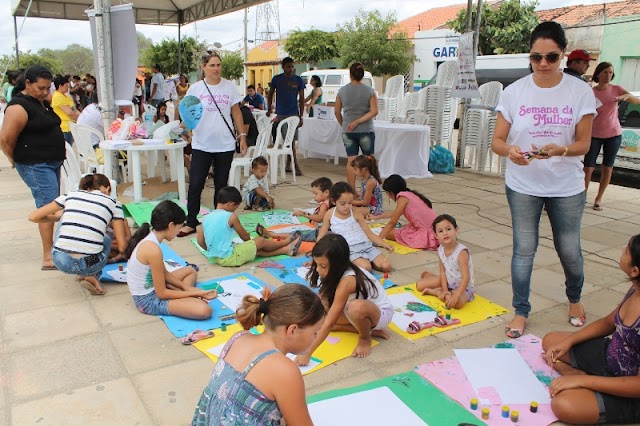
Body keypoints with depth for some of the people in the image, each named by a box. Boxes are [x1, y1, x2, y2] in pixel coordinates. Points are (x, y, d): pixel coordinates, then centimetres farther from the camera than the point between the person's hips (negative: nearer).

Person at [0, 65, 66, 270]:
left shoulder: (42, 102, 13)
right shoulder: (19, 106, -15)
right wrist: (17, 160, -3)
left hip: (52, 162, 9)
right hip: (35, 166, -9)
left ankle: (53, 247, 27)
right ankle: (48, 258, -9)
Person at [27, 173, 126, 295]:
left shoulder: (71, 195, 14)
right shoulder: (113, 203, 8)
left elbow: (33, 217, 17)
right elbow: (122, 247, 4)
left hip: (60, 261, 1)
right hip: (89, 265, -1)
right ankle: (92, 276, 11)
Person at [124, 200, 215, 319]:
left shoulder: (148, 237, 1)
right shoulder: (153, 249, -28)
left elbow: (164, 273, 11)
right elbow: (162, 293, -22)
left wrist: (186, 287, 2)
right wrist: (195, 293, -14)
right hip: (148, 300, -10)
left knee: (191, 270, 25)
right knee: (204, 310, -27)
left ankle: (184, 296, 3)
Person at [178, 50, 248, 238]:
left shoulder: (229, 86, 3)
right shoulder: (195, 88, -1)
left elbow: (236, 112, 8)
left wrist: (242, 136, 4)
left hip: (225, 144, 1)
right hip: (201, 145, -1)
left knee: (221, 185, 11)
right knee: (195, 185, -1)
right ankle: (191, 222, 11)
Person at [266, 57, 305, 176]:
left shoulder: (298, 80, 4)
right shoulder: (276, 79, 2)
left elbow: (301, 98, 5)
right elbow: (270, 94, 13)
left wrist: (301, 116, -1)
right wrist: (269, 109, 4)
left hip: (293, 114, 1)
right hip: (280, 115, -1)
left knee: (291, 141, 2)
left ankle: (288, 165, 14)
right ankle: (296, 166, -2)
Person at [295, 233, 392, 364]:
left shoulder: (347, 281, -34)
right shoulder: (338, 271, -12)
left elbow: (329, 324, -34)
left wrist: (307, 354, -31)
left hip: (381, 313, -8)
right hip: (362, 312, 8)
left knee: (356, 307, -42)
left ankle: (365, 338, -9)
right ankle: (367, 329, 0)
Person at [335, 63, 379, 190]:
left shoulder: (342, 91, 1)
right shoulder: (369, 91, -4)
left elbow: (337, 112, 6)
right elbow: (374, 111, -12)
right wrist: (358, 121, -12)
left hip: (347, 131, 2)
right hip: (365, 131, -2)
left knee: (351, 160, 3)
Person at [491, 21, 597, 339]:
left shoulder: (580, 92, -5)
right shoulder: (515, 91, -5)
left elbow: (583, 144, -5)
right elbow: (497, 141, -5)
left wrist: (559, 150, -27)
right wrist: (510, 151, -28)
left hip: (566, 186, 0)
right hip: (523, 185, 0)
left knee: (569, 249, 11)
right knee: (524, 248, 5)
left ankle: (574, 299, 41)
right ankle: (521, 311, 22)